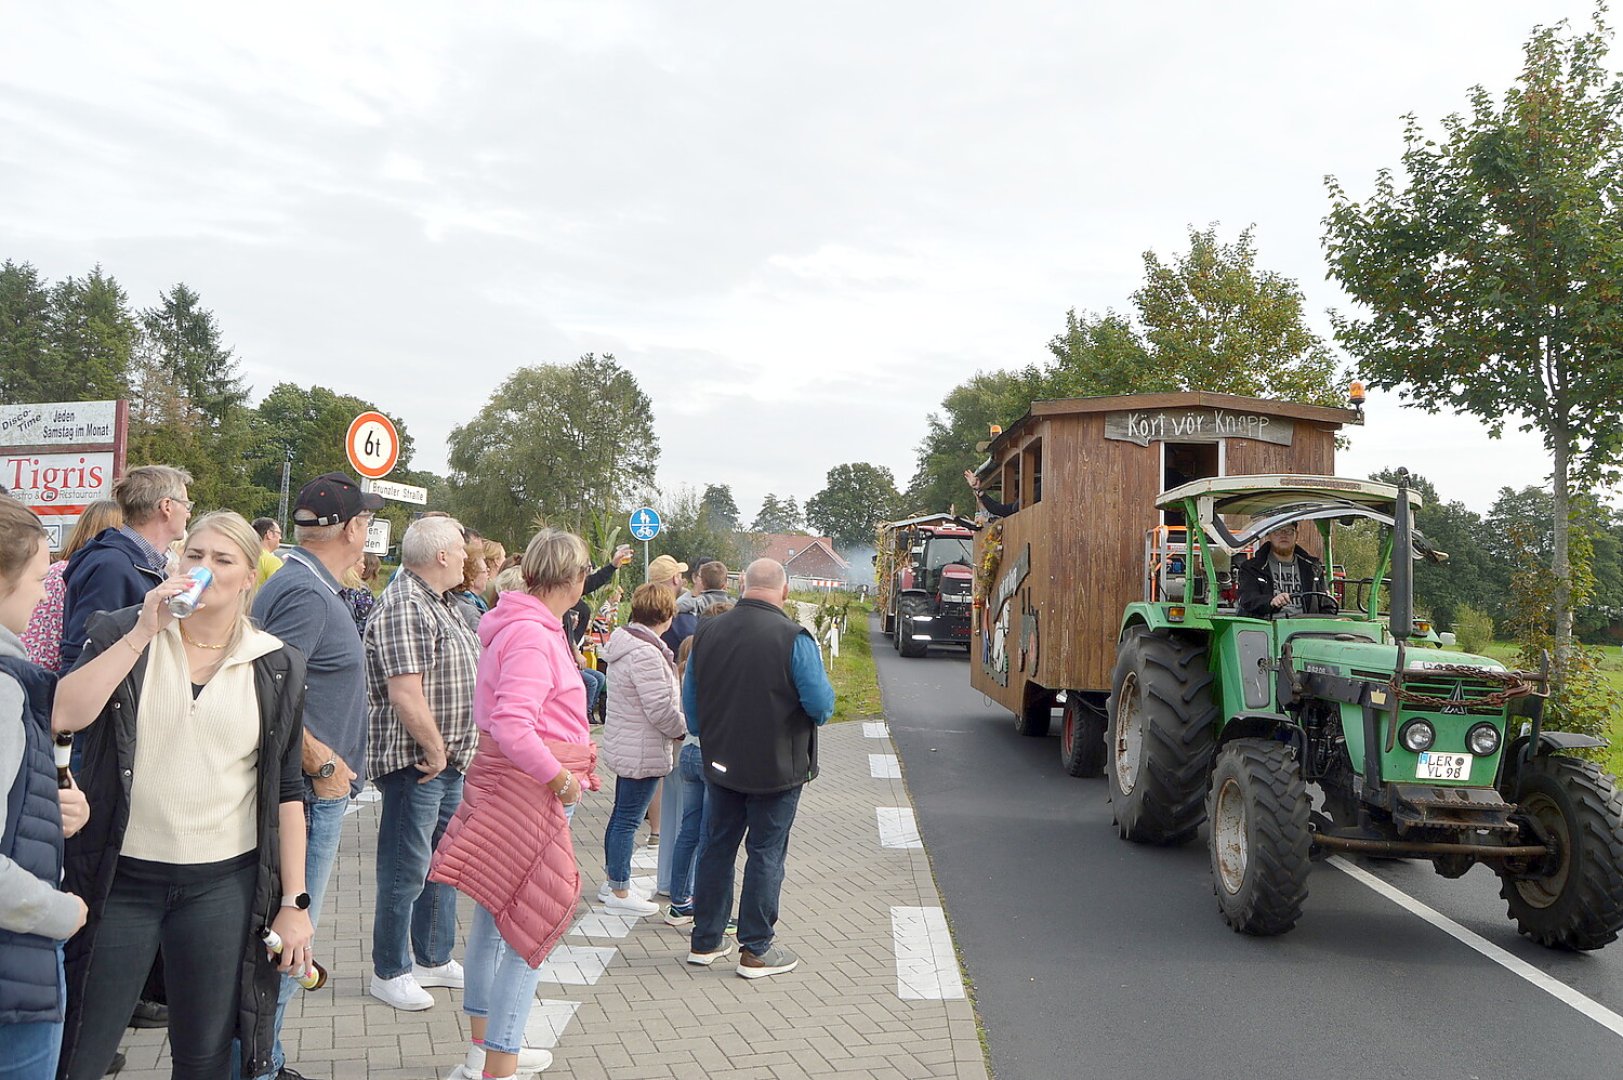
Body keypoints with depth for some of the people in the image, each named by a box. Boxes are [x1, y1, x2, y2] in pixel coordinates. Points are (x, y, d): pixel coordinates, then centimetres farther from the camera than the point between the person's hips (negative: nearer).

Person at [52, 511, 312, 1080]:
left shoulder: (276, 666, 3)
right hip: (118, 877, 0)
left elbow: (286, 792, 4)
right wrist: (143, 631, -18)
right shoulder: (122, 633, 1)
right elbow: (63, 715, -17)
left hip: (224, 884, 1)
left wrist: (294, 901, 1)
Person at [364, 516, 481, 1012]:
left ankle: (435, 958, 31)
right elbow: (405, 696, -25)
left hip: (448, 759, 10)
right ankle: (390, 972, 16)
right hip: (414, 761, -10)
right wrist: (434, 749, -16)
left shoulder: (441, 604, 14)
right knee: (406, 872, 2)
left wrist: (449, 751, 15)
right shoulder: (404, 607, -18)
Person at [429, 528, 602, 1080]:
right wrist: (561, 778, -19)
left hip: (508, 779, 11)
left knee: (495, 915, 19)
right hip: (530, 786, -11)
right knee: (532, 926, -4)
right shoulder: (533, 635, -20)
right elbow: (512, 727, -29)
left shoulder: (521, 623, 12)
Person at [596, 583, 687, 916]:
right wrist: (683, 728, -7)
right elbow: (661, 709, -24)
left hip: (623, 746, 10)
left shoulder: (623, 644, 8)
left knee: (621, 815, 19)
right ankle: (619, 892, 10)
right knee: (627, 820, 0)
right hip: (643, 752, -10)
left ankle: (611, 881, 31)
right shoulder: (646, 654, -24)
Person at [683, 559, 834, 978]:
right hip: (776, 767, -5)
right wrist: (819, 712, 6)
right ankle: (756, 951, 13)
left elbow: (690, 704, 7)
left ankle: (704, 942, 27)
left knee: (716, 848, 16)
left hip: (721, 763, 5)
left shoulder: (707, 632, -1)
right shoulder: (793, 637, -18)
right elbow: (821, 703, -18)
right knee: (766, 854, 6)